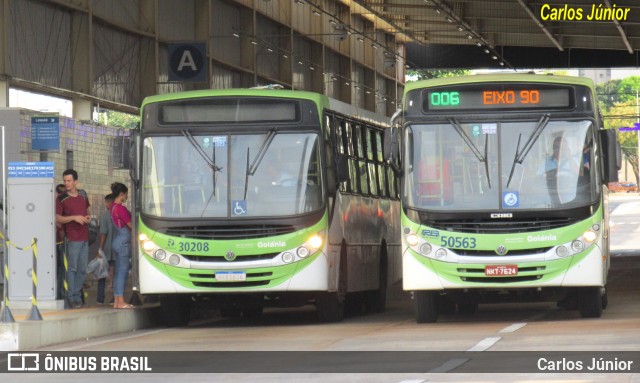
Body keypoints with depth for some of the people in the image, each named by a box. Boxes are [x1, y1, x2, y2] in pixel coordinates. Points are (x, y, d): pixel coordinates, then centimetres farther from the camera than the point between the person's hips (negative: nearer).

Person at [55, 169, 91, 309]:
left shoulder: (83, 194, 11)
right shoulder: (61, 199, -6)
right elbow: (57, 218, -11)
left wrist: (88, 216, 4)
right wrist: (74, 218, -20)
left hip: (84, 237, 6)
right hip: (72, 238, -6)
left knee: (82, 269, 9)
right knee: (72, 268, -6)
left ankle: (77, 294, 17)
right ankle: (72, 297, -1)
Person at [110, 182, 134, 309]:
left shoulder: (113, 207, 12)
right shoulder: (120, 208, -17)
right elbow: (130, 225, -11)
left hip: (117, 240, 10)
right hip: (123, 242, -10)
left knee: (119, 272, 11)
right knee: (123, 271, -7)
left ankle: (116, 301, 12)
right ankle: (120, 302, -7)